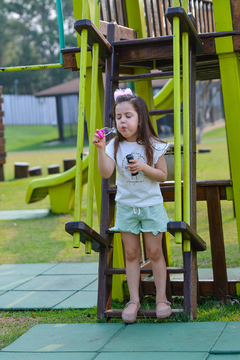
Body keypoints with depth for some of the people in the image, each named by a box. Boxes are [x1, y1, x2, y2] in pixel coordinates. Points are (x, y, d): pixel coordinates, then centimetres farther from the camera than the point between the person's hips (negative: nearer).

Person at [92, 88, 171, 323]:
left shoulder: (153, 146, -6)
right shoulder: (115, 146, -4)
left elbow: (162, 176, -4)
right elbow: (105, 173, -17)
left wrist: (144, 167, -20)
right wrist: (101, 149, -28)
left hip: (151, 205, -1)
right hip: (126, 206, 2)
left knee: (154, 251, 2)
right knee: (131, 253, 5)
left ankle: (161, 298, 12)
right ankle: (134, 300, 11)